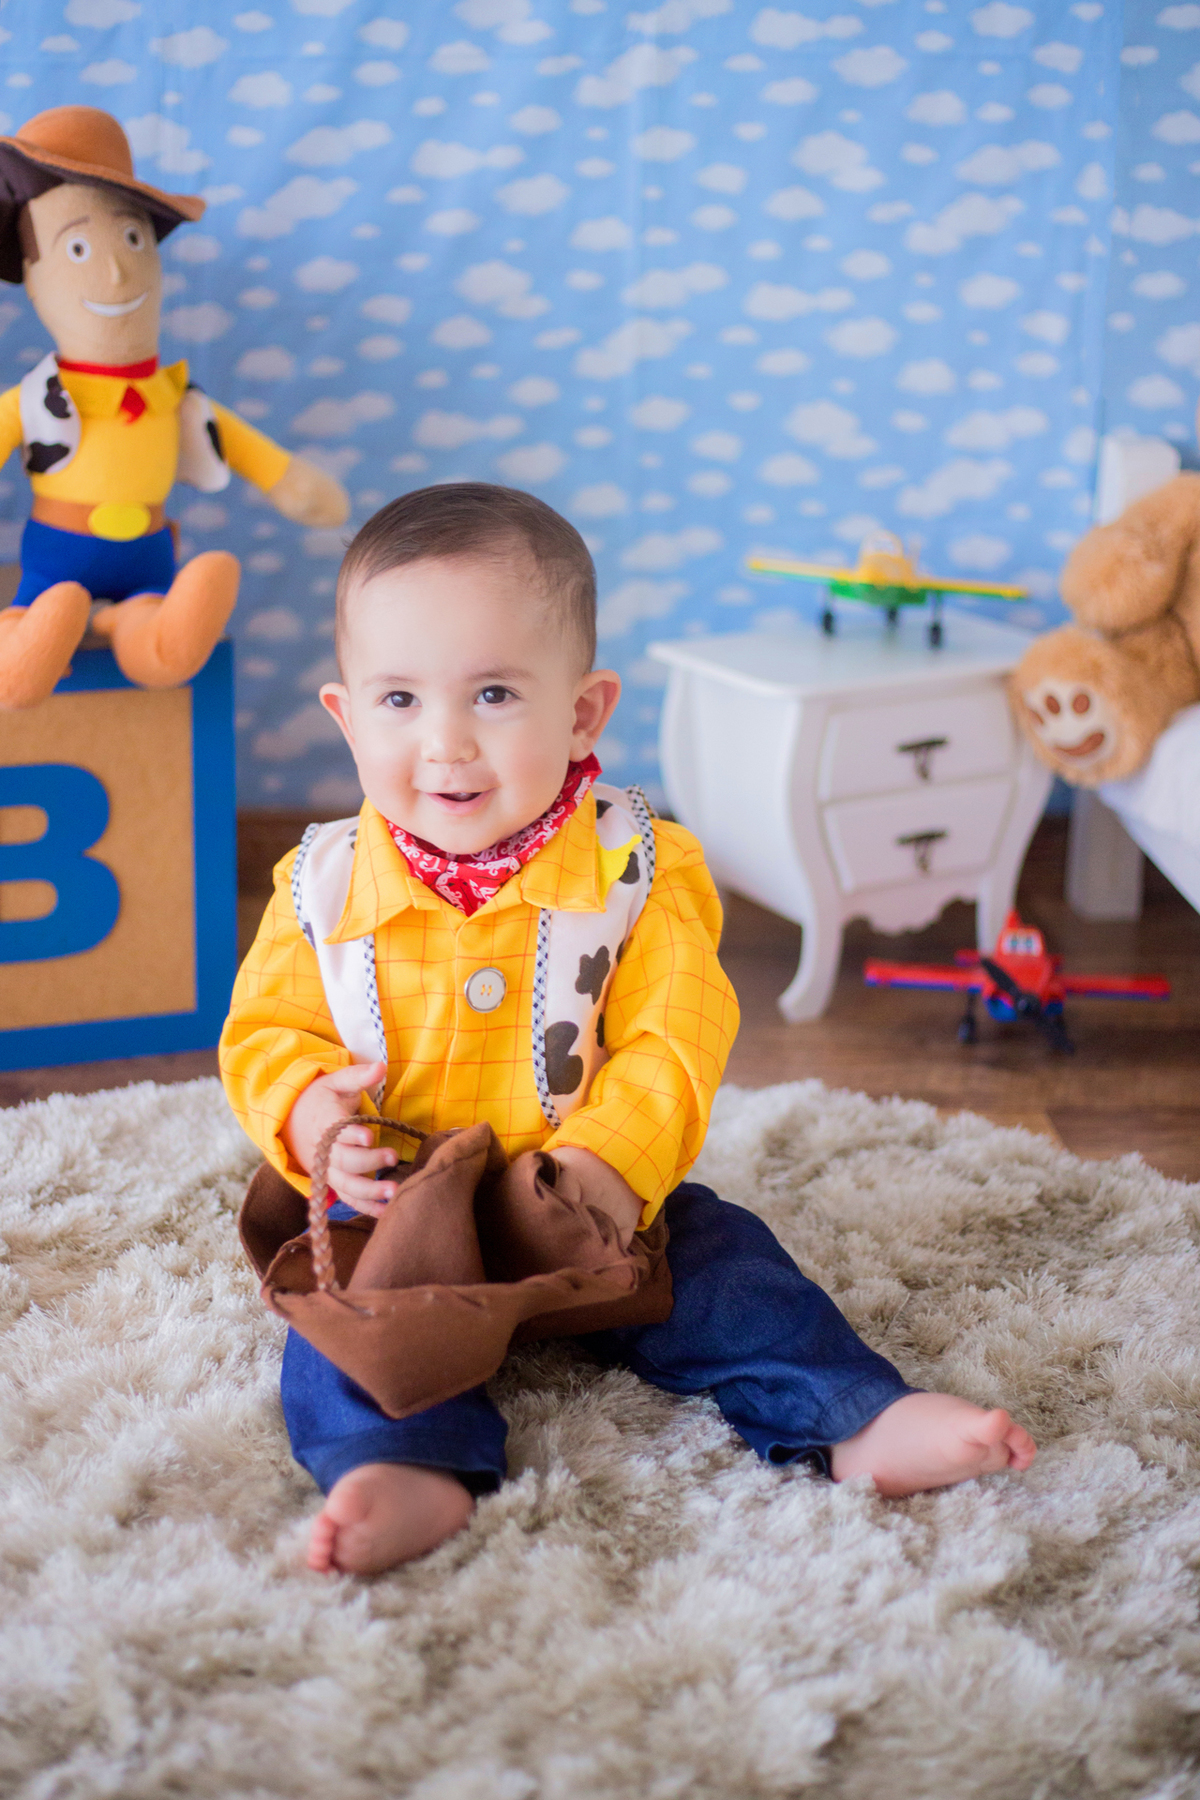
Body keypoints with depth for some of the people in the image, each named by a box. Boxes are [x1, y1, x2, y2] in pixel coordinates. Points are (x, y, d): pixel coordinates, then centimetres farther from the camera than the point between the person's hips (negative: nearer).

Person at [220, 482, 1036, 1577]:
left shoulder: (635, 874, -9)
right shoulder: (326, 887, -5)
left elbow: (673, 1045, -14)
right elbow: (265, 1033, 0)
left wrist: (610, 1166, -32)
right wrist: (306, 1112, -24)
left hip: (600, 1202, 0)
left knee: (717, 1258, -16)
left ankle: (857, 1423, -15)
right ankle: (413, 1474, -42)